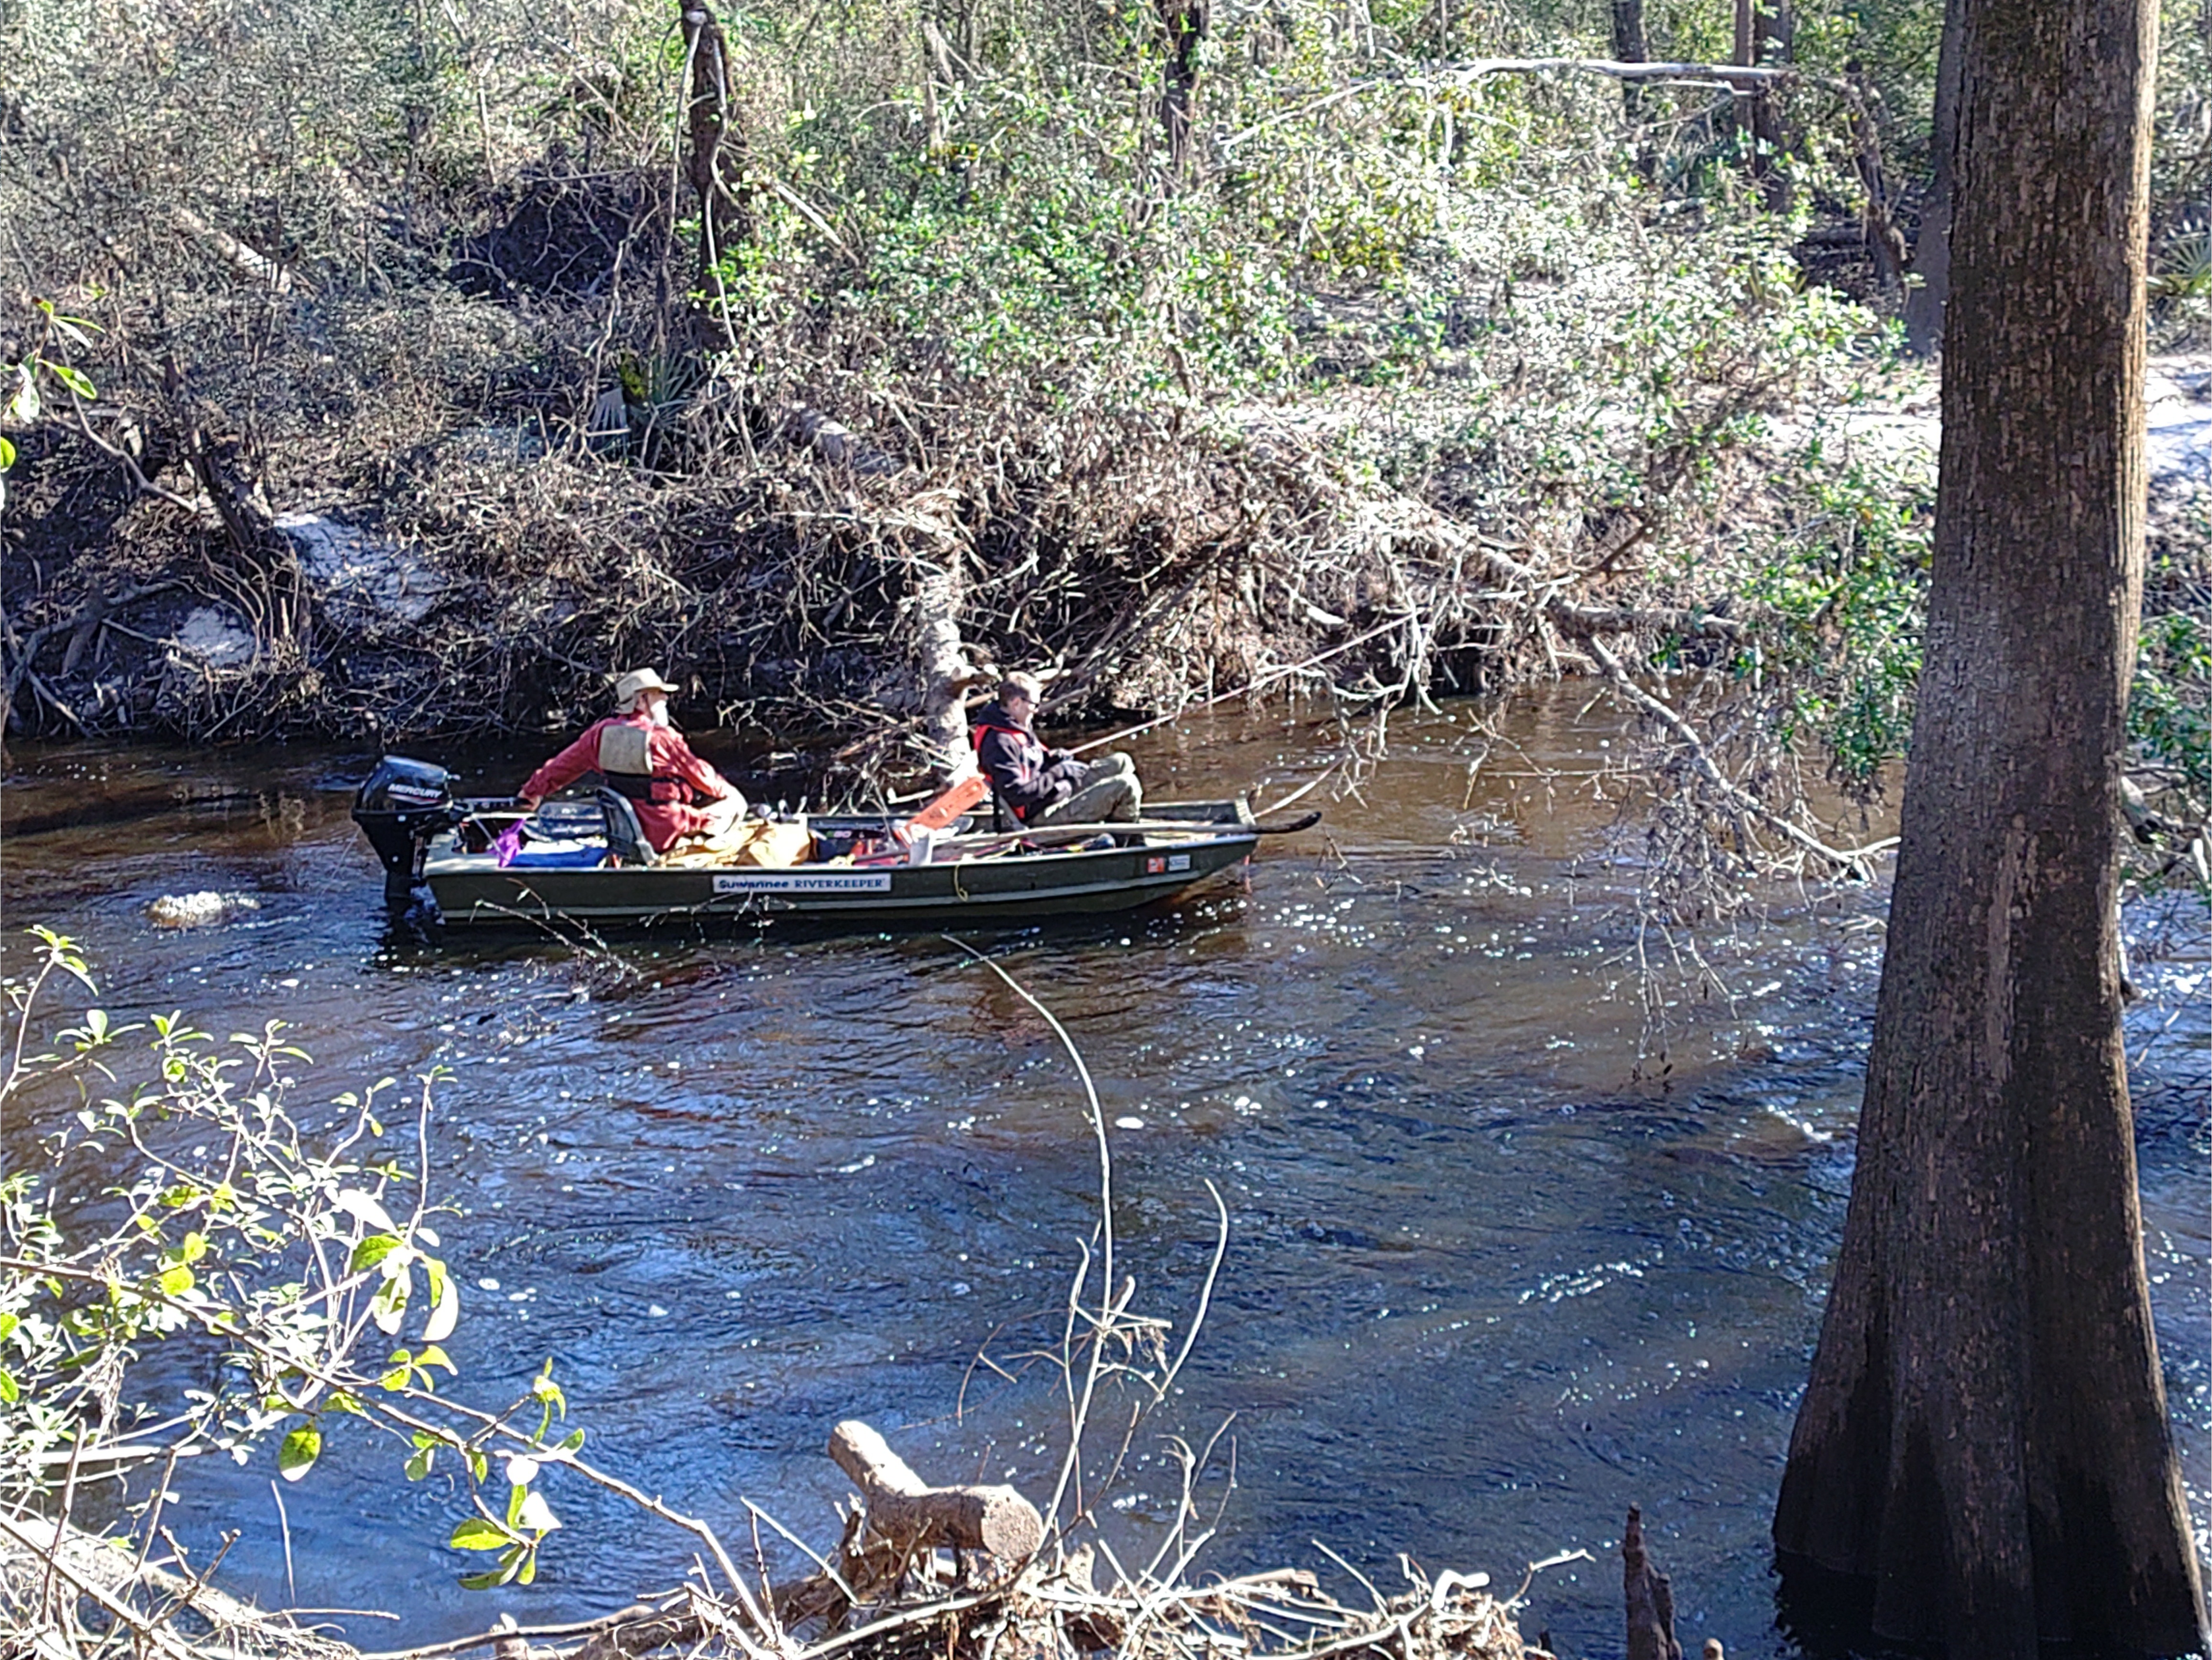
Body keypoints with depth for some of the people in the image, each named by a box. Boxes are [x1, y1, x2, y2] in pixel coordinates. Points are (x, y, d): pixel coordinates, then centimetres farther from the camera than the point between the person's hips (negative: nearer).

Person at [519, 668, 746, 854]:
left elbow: (567, 763, 9)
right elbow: (701, 777, -7)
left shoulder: (603, 733, -4)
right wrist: (725, 790, 14)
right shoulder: (663, 738, -20)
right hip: (667, 834, -7)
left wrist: (533, 791, 24)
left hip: (626, 829, 7)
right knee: (734, 801, 5)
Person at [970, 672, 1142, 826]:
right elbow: (1017, 793, -30)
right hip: (1043, 812, -11)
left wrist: (1052, 757, 0)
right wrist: (1059, 773, -21)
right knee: (1126, 786, -13)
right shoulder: (998, 743, -27)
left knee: (1121, 762, 8)